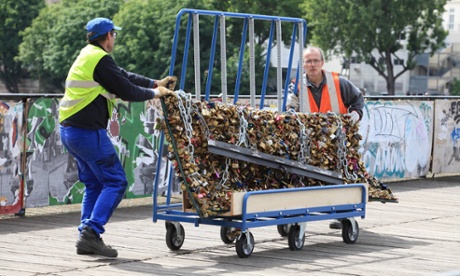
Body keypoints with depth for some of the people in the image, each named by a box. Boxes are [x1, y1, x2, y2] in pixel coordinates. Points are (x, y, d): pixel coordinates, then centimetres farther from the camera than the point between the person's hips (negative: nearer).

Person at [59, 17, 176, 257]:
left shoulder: (87, 56, 18)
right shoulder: (100, 59, -13)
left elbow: (124, 76, 22)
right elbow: (126, 91, -11)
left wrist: (155, 83, 22)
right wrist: (154, 93, 5)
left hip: (70, 130, 10)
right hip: (88, 132, -10)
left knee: (94, 184, 16)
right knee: (116, 182, -5)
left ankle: (87, 239, 13)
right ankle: (91, 232, -14)